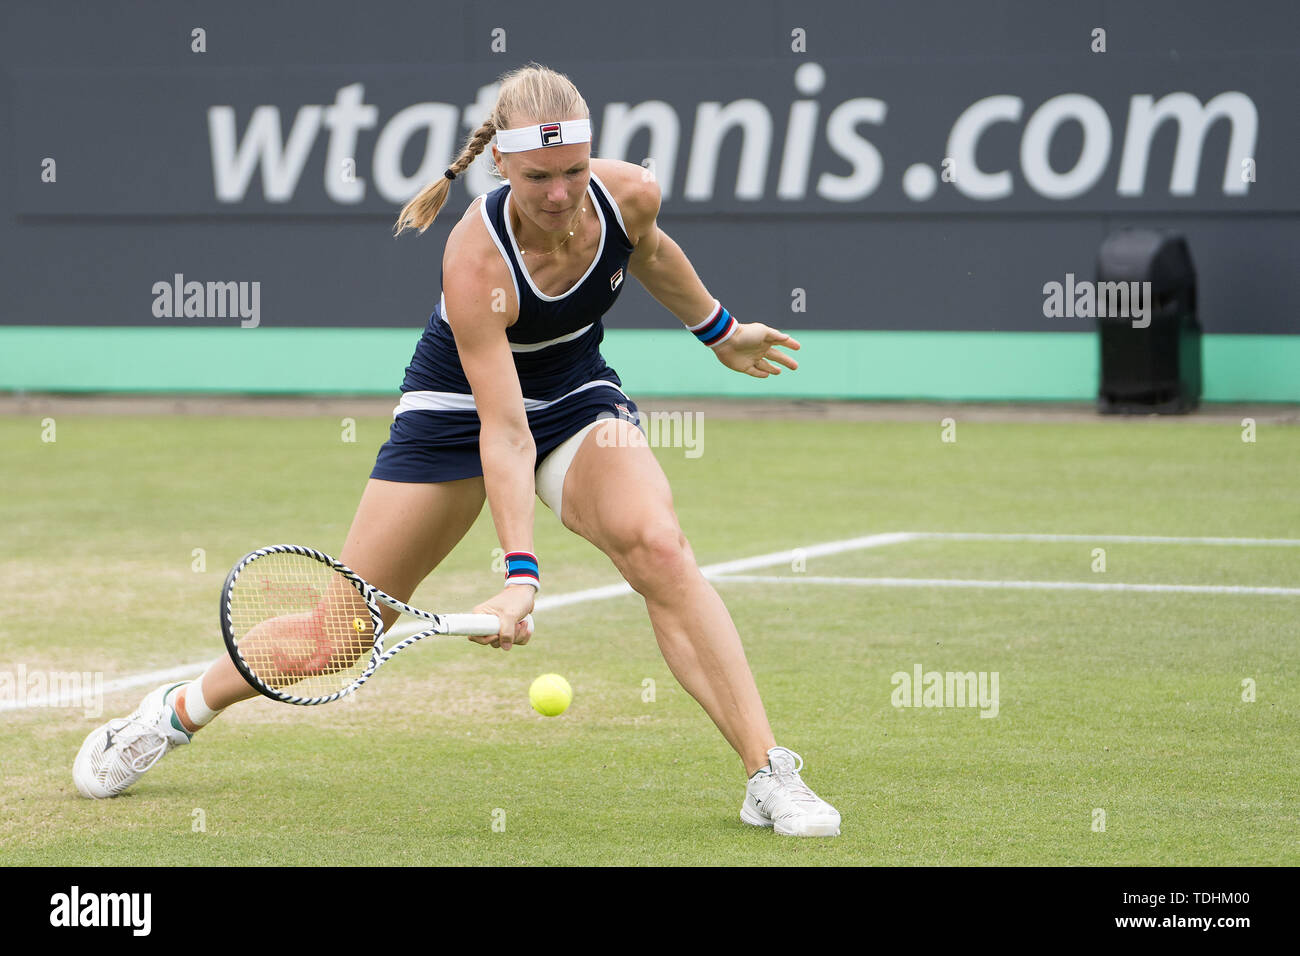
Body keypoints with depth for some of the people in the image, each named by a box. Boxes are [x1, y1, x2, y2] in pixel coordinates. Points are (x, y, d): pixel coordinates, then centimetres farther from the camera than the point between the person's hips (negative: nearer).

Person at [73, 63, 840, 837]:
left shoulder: (630, 195, -21)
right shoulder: (476, 260, -35)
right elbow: (504, 431, -35)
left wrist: (720, 331, 20)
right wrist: (520, 572, -42)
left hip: (578, 396, 3)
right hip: (457, 405, -3)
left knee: (658, 547, -26)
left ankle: (770, 776, -25)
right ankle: (182, 710, 29)